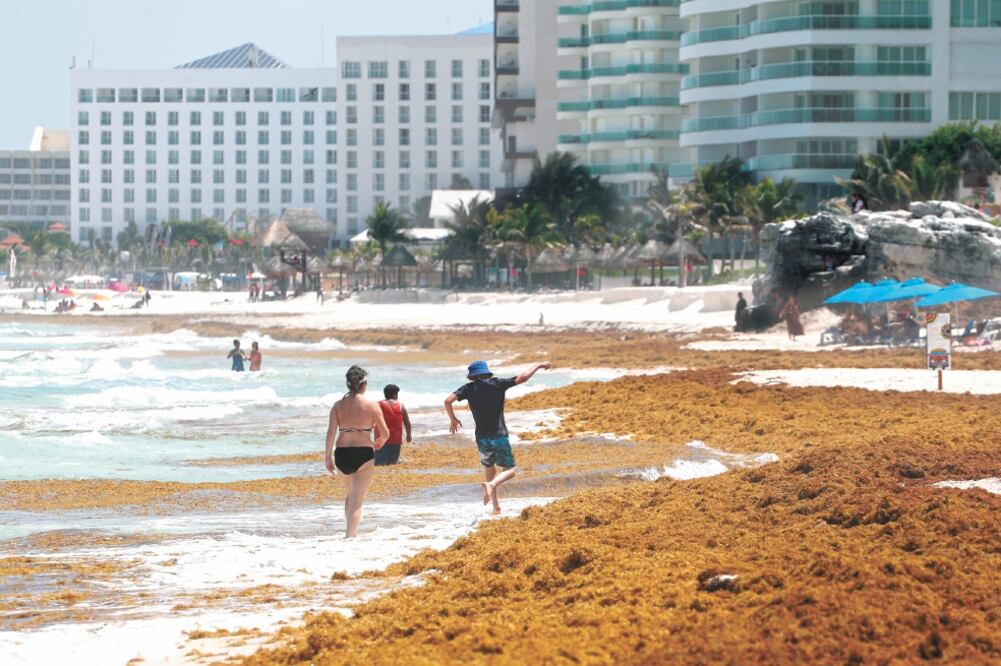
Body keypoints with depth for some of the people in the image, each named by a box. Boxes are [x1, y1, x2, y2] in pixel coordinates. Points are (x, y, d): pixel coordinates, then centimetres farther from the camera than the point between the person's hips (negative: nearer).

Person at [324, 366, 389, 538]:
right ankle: (350, 536, -11)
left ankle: (350, 532, 28)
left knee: (351, 493, 26)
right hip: (363, 454, -4)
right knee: (357, 500, -1)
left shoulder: (338, 405, 3)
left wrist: (328, 457, 1)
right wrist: (379, 443, 20)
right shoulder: (371, 406, -4)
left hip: (342, 454, 4)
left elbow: (331, 432, -4)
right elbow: (385, 433, -3)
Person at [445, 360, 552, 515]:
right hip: (499, 435, -3)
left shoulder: (470, 388, 1)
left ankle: (496, 507, 18)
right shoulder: (497, 384, -4)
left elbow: (448, 401, -6)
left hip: (482, 437, 3)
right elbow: (522, 378, -8)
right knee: (509, 470, 2)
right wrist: (538, 366, 7)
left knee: (489, 469, 21)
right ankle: (491, 485, -28)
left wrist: (453, 419, 10)